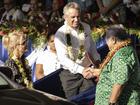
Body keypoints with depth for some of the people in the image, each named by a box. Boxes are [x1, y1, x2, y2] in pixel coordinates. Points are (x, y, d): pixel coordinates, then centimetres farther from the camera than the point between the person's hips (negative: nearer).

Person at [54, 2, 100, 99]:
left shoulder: (86, 27, 2)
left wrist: (96, 59, 6)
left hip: (86, 70, 3)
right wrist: (81, 70, -27)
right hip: (70, 74, -3)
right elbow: (63, 58, -19)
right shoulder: (60, 34, -13)